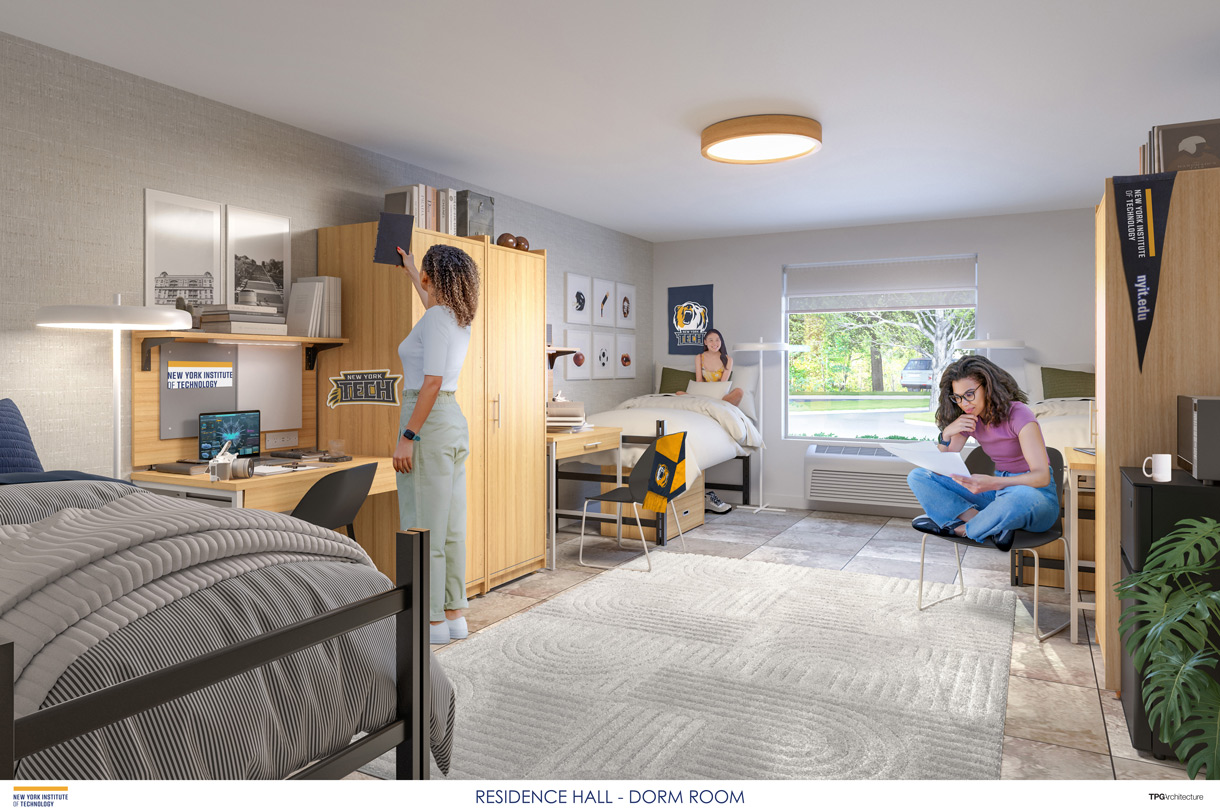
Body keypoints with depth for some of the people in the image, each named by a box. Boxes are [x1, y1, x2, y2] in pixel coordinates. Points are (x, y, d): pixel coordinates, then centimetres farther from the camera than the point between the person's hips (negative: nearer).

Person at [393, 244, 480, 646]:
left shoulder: (435, 318, -13)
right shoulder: (459, 318, 13)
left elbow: (432, 382, -21)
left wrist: (407, 437, -20)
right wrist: (409, 271, 51)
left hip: (429, 424, -9)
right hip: (454, 422, 9)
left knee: (422, 528, -1)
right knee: (451, 527, 11)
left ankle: (432, 621, 6)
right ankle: (454, 615, 19)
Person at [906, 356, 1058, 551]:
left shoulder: (1018, 414, -16)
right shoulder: (968, 420, 3)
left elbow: (1042, 476, -25)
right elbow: (940, 469, 3)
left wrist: (992, 483, -41)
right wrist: (946, 435, -16)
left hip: (1036, 493, -6)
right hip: (998, 491, 6)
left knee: (1019, 497, -45)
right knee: (917, 477, -7)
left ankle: (960, 529, -17)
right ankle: (986, 524, -21)